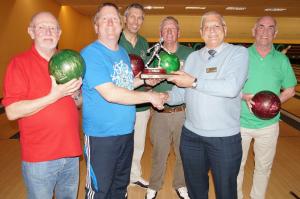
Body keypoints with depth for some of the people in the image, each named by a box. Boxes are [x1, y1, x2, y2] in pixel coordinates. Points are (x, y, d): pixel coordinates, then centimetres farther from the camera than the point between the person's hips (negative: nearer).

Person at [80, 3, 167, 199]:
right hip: (101, 136, -7)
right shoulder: (90, 54, -17)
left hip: (126, 132, 7)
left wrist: (144, 80, 5)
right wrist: (150, 96, -19)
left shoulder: (123, 52, 9)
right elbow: (110, 94, -26)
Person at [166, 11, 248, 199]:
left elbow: (232, 88, -24)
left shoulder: (239, 53, -6)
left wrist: (194, 82, -20)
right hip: (191, 135, 4)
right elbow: (180, 94, 4)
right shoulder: (193, 57, 7)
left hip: (225, 137, -4)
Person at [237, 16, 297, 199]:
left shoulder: (282, 60, 0)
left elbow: (290, 90, 6)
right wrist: (245, 96, -21)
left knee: (264, 166, 17)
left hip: (268, 124, 2)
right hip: (240, 122, -1)